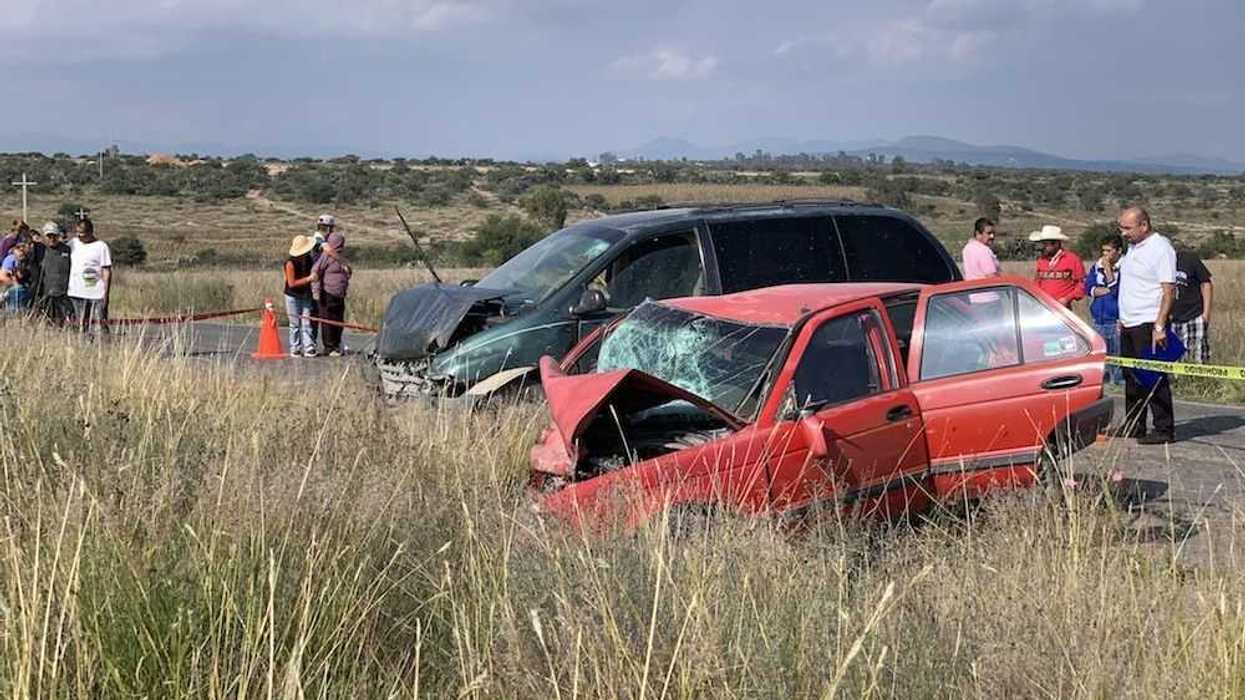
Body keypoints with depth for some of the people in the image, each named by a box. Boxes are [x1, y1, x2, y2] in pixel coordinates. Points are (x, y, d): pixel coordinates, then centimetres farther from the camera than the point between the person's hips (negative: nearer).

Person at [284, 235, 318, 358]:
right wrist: (308, 279, -25)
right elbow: (292, 283, -21)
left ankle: (309, 348, -2)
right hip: (293, 296, -5)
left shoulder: (308, 259, 0)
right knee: (295, 324, 1)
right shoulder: (290, 263, -20)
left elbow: (314, 272, 19)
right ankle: (295, 349, 9)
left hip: (306, 295, 5)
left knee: (306, 323, 0)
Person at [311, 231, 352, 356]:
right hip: (327, 295, -8)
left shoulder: (339, 258, 16)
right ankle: (329, 348, 2)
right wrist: (316, 290, -20)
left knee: (339, 322, 11)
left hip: (339, 296, 8)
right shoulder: (326, 257, -10)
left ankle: (336, 346, 20)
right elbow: (315, 272, -15)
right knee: (328, 323, -3)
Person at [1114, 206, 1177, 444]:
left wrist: (1159, 327, -23)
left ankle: (1164, 430, -3)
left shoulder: (1160, 248, -12)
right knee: (1131, 378, 13)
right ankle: (1133, 425, 22)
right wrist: (1123, 318, 19)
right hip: (1130, 325, 9)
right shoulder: (1133, 247, 15)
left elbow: (1169, 291, -17)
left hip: (1149, 324, -9)